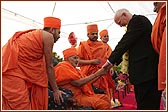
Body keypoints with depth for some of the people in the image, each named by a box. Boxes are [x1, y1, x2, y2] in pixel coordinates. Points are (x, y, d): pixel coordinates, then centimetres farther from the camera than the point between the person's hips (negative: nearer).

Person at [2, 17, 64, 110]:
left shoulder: (36, 35, 24)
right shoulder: (48, 36, -2)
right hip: (11, 70, -10)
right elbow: (49, 67, -1)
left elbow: (42, 66, 25)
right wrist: (55, 90, 6)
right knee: (22, 107, -6)